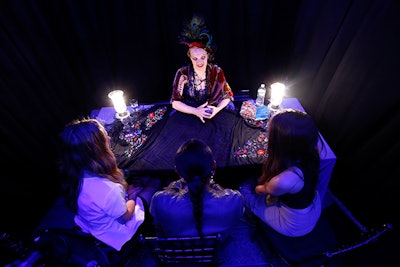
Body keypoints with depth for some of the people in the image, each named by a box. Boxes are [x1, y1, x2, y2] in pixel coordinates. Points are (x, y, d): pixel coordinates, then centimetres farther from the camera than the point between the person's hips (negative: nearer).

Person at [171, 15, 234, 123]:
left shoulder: (217, 71, -8)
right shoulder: (182, 73, -11)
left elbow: (227, 96, -1)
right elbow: (175, 102, -11)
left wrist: (217, 109, -21)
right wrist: (195, 111, -25)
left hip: (212, 114, 1)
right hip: (189, 113, 0)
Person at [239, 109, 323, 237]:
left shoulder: (282, 181, -45)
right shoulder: (311, 151, -26)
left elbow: (262, 190, -16)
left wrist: (256, 188, 3)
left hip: (295, 226, -5)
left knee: (245, 188, 7)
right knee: (256, 180, 19)